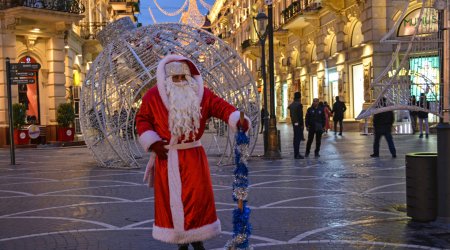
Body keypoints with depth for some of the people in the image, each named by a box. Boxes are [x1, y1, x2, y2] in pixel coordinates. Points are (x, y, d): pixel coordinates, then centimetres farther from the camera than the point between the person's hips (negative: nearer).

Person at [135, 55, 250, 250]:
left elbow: (222, 107, -8)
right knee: (171, 199, 2)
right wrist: (152, 143, -9)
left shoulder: (201, 94, 0)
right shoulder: (153, 96, -2)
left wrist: (238, 120, -27)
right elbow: (142, 119, 3)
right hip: (166, 157, -1)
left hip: (193, 155, 1)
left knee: (198, 196, 0)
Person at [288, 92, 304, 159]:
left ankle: (296, 153, 20)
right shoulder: (299, 104, -17)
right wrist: (302, 124, -13)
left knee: (296, 138, 15)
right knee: (298, 138, -6)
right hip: (298, 123, -9)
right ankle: (297, 154, -7)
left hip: (294, 123, 9)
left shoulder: (291, 105, 9)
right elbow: (300, 115, -19)